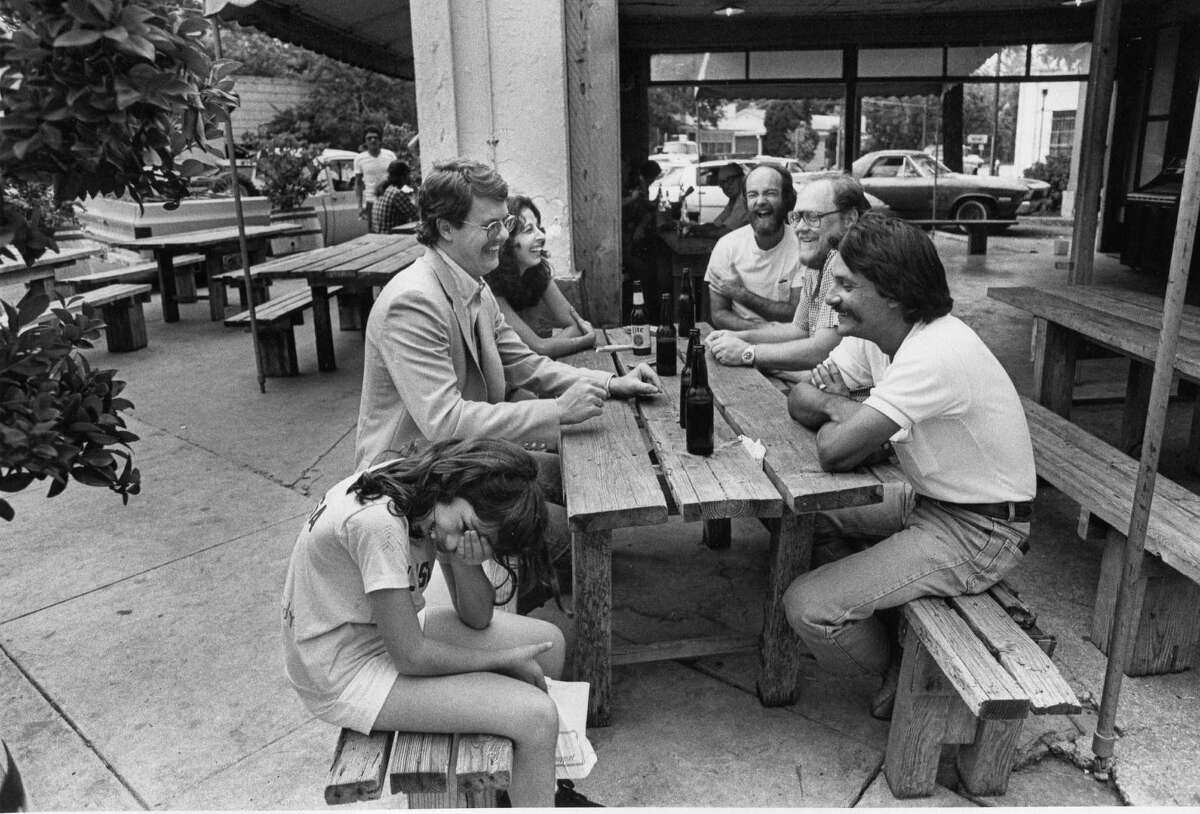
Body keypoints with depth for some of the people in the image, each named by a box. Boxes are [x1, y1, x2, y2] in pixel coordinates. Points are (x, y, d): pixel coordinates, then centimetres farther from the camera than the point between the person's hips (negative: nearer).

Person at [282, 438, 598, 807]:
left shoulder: (432, 502, -6)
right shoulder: (378, 522, -32)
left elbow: (478, 618, -2)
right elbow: (411, 658, -26)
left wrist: (465, 562, -22)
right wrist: (507, 661, -14)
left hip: (387, 634, 9)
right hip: (343, 677, -8)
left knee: (548, 643, 7)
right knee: (537, 717, -18)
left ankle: (542, 783, 27)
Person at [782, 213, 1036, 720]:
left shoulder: (934, 354, -30)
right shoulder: (873, 334, -2)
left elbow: (836, 453, -33)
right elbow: (799, 399, 4)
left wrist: (834, 409, -11)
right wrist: (845, 413, -17)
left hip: (978, 531, -9)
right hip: (926, 500, 9)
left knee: (807, 607, -15)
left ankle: (902, 675, 15)